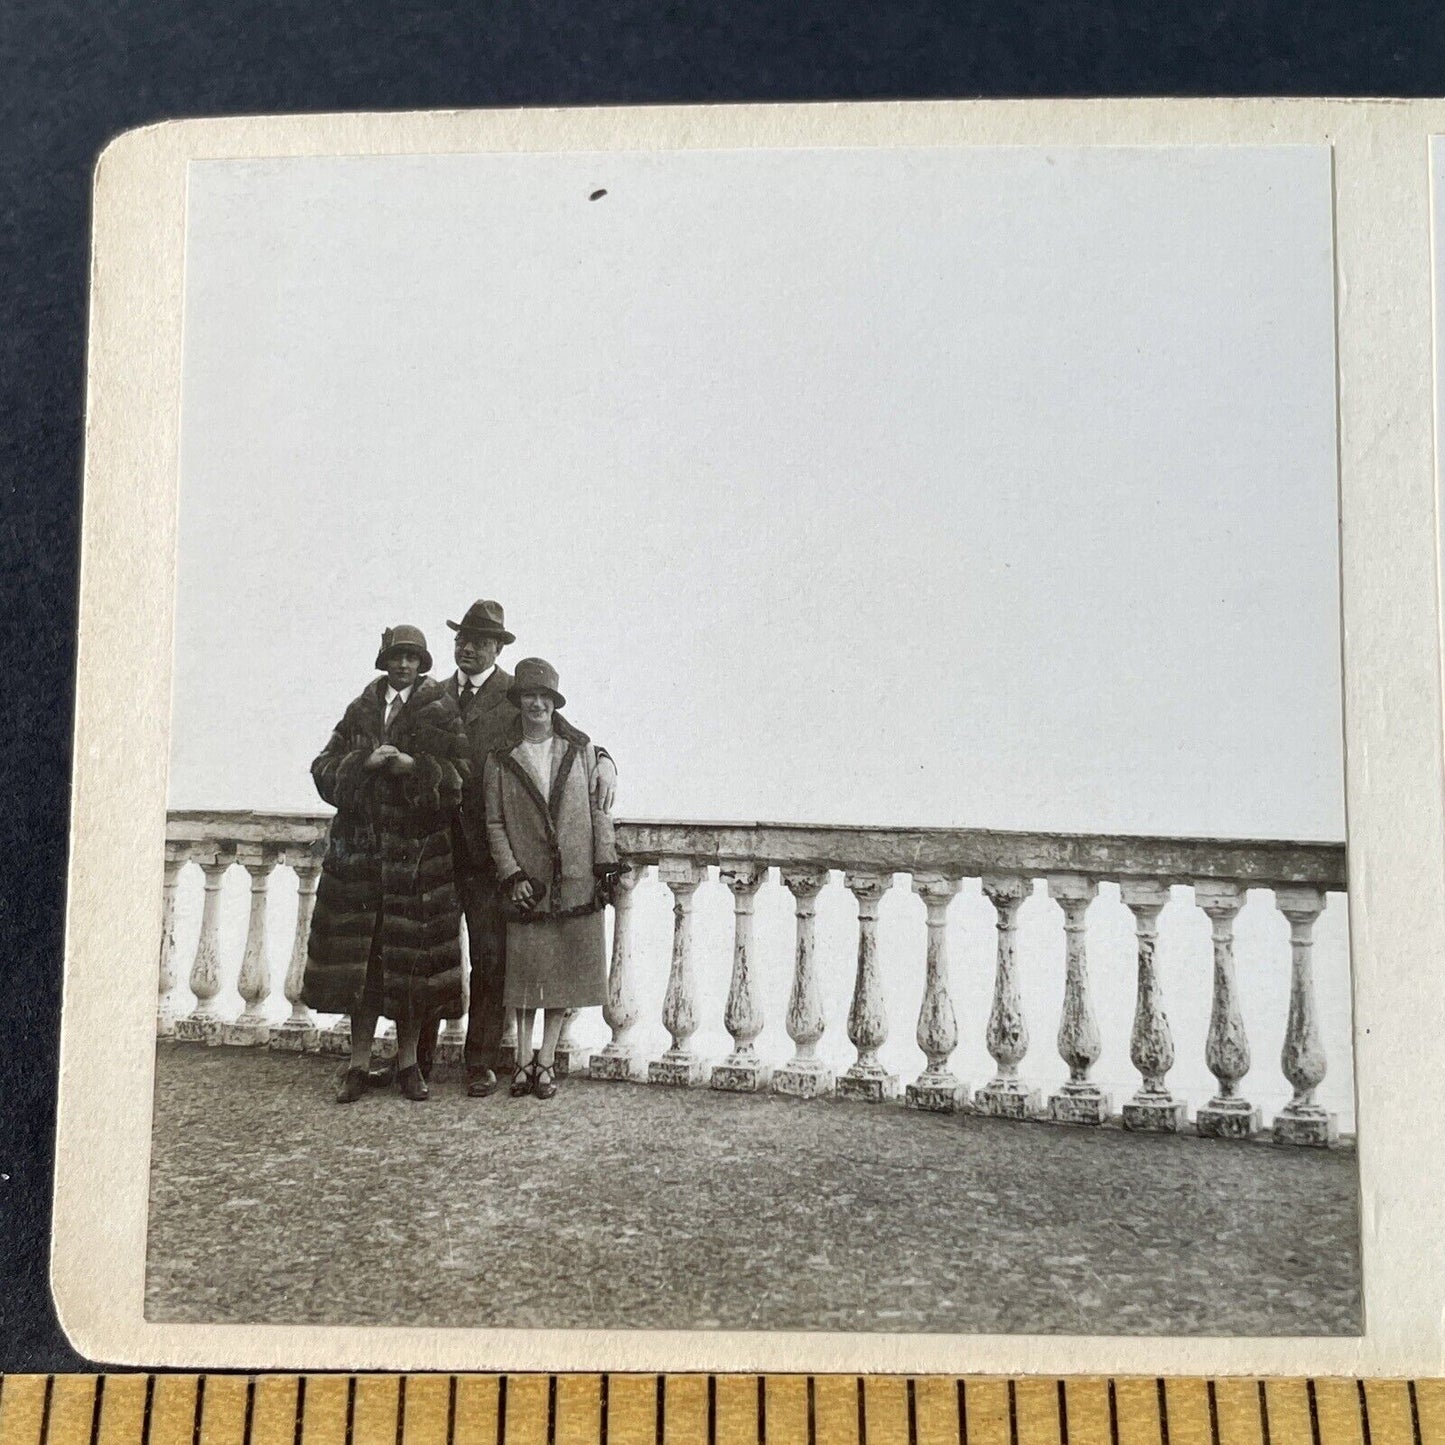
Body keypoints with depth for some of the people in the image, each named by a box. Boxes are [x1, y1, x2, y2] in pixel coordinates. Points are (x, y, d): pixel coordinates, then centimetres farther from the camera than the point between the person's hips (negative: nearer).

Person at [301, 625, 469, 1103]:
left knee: (413, 955, 1)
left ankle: (408, 1061, 15)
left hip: (419, 849, -2)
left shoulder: (441, 713, 4)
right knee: (360, 955, 3)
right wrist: (365, 761, -10)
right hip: (360, 847, 2)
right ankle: (359, 1064, 12)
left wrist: (413, 766, -16)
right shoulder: (362, 709, 12)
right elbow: (325, 768, 7)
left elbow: (458, 776, -2)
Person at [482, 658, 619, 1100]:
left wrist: (605, 866, 1)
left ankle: (546, 1058, 16)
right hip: (527, 884, -1)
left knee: (564, 974, 5)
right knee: (526, 974, 3)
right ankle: (524, 1059, 15)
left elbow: (598, 810, 6)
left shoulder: (580, 749, 5)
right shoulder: (499, 760, 2)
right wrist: (512, 875, -7)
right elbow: (494, 824, 2)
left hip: (576, 882, 1)